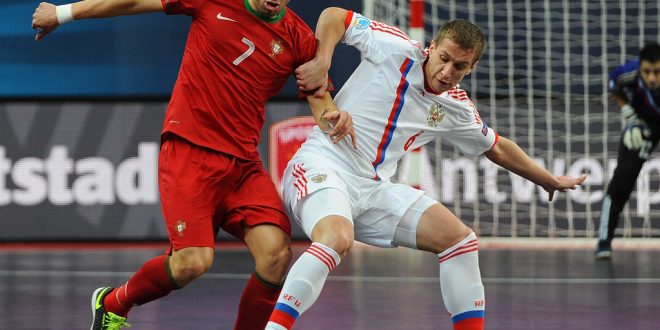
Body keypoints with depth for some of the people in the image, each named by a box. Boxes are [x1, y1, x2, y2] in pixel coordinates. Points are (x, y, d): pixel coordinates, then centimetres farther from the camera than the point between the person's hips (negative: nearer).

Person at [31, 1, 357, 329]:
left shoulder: (299, 38, 3)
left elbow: (319, 99, 6)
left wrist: (332, 117, -20)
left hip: (243, 163, 3)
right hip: (188, 151, -3)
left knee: (276, 252, -18)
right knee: (194, 261, -17)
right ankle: (111, 303, 12)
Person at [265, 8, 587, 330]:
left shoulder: (456, 109, 10)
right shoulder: (396, 49, -7)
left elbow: (497, 148, 27)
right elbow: (334, 16, 0)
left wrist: (549, 180, 34)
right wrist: (322, 61, -16)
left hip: (373, 188, 7)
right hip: (322, 167, -7)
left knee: (459, 237, -1)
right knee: (337, 239, -37)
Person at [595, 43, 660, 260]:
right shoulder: (629, 74, -29)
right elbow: (614, 84, -4)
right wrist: (627, 114, -13)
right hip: (643, 123, 1)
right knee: (624, 175, -11)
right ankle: (604, 240, -4)